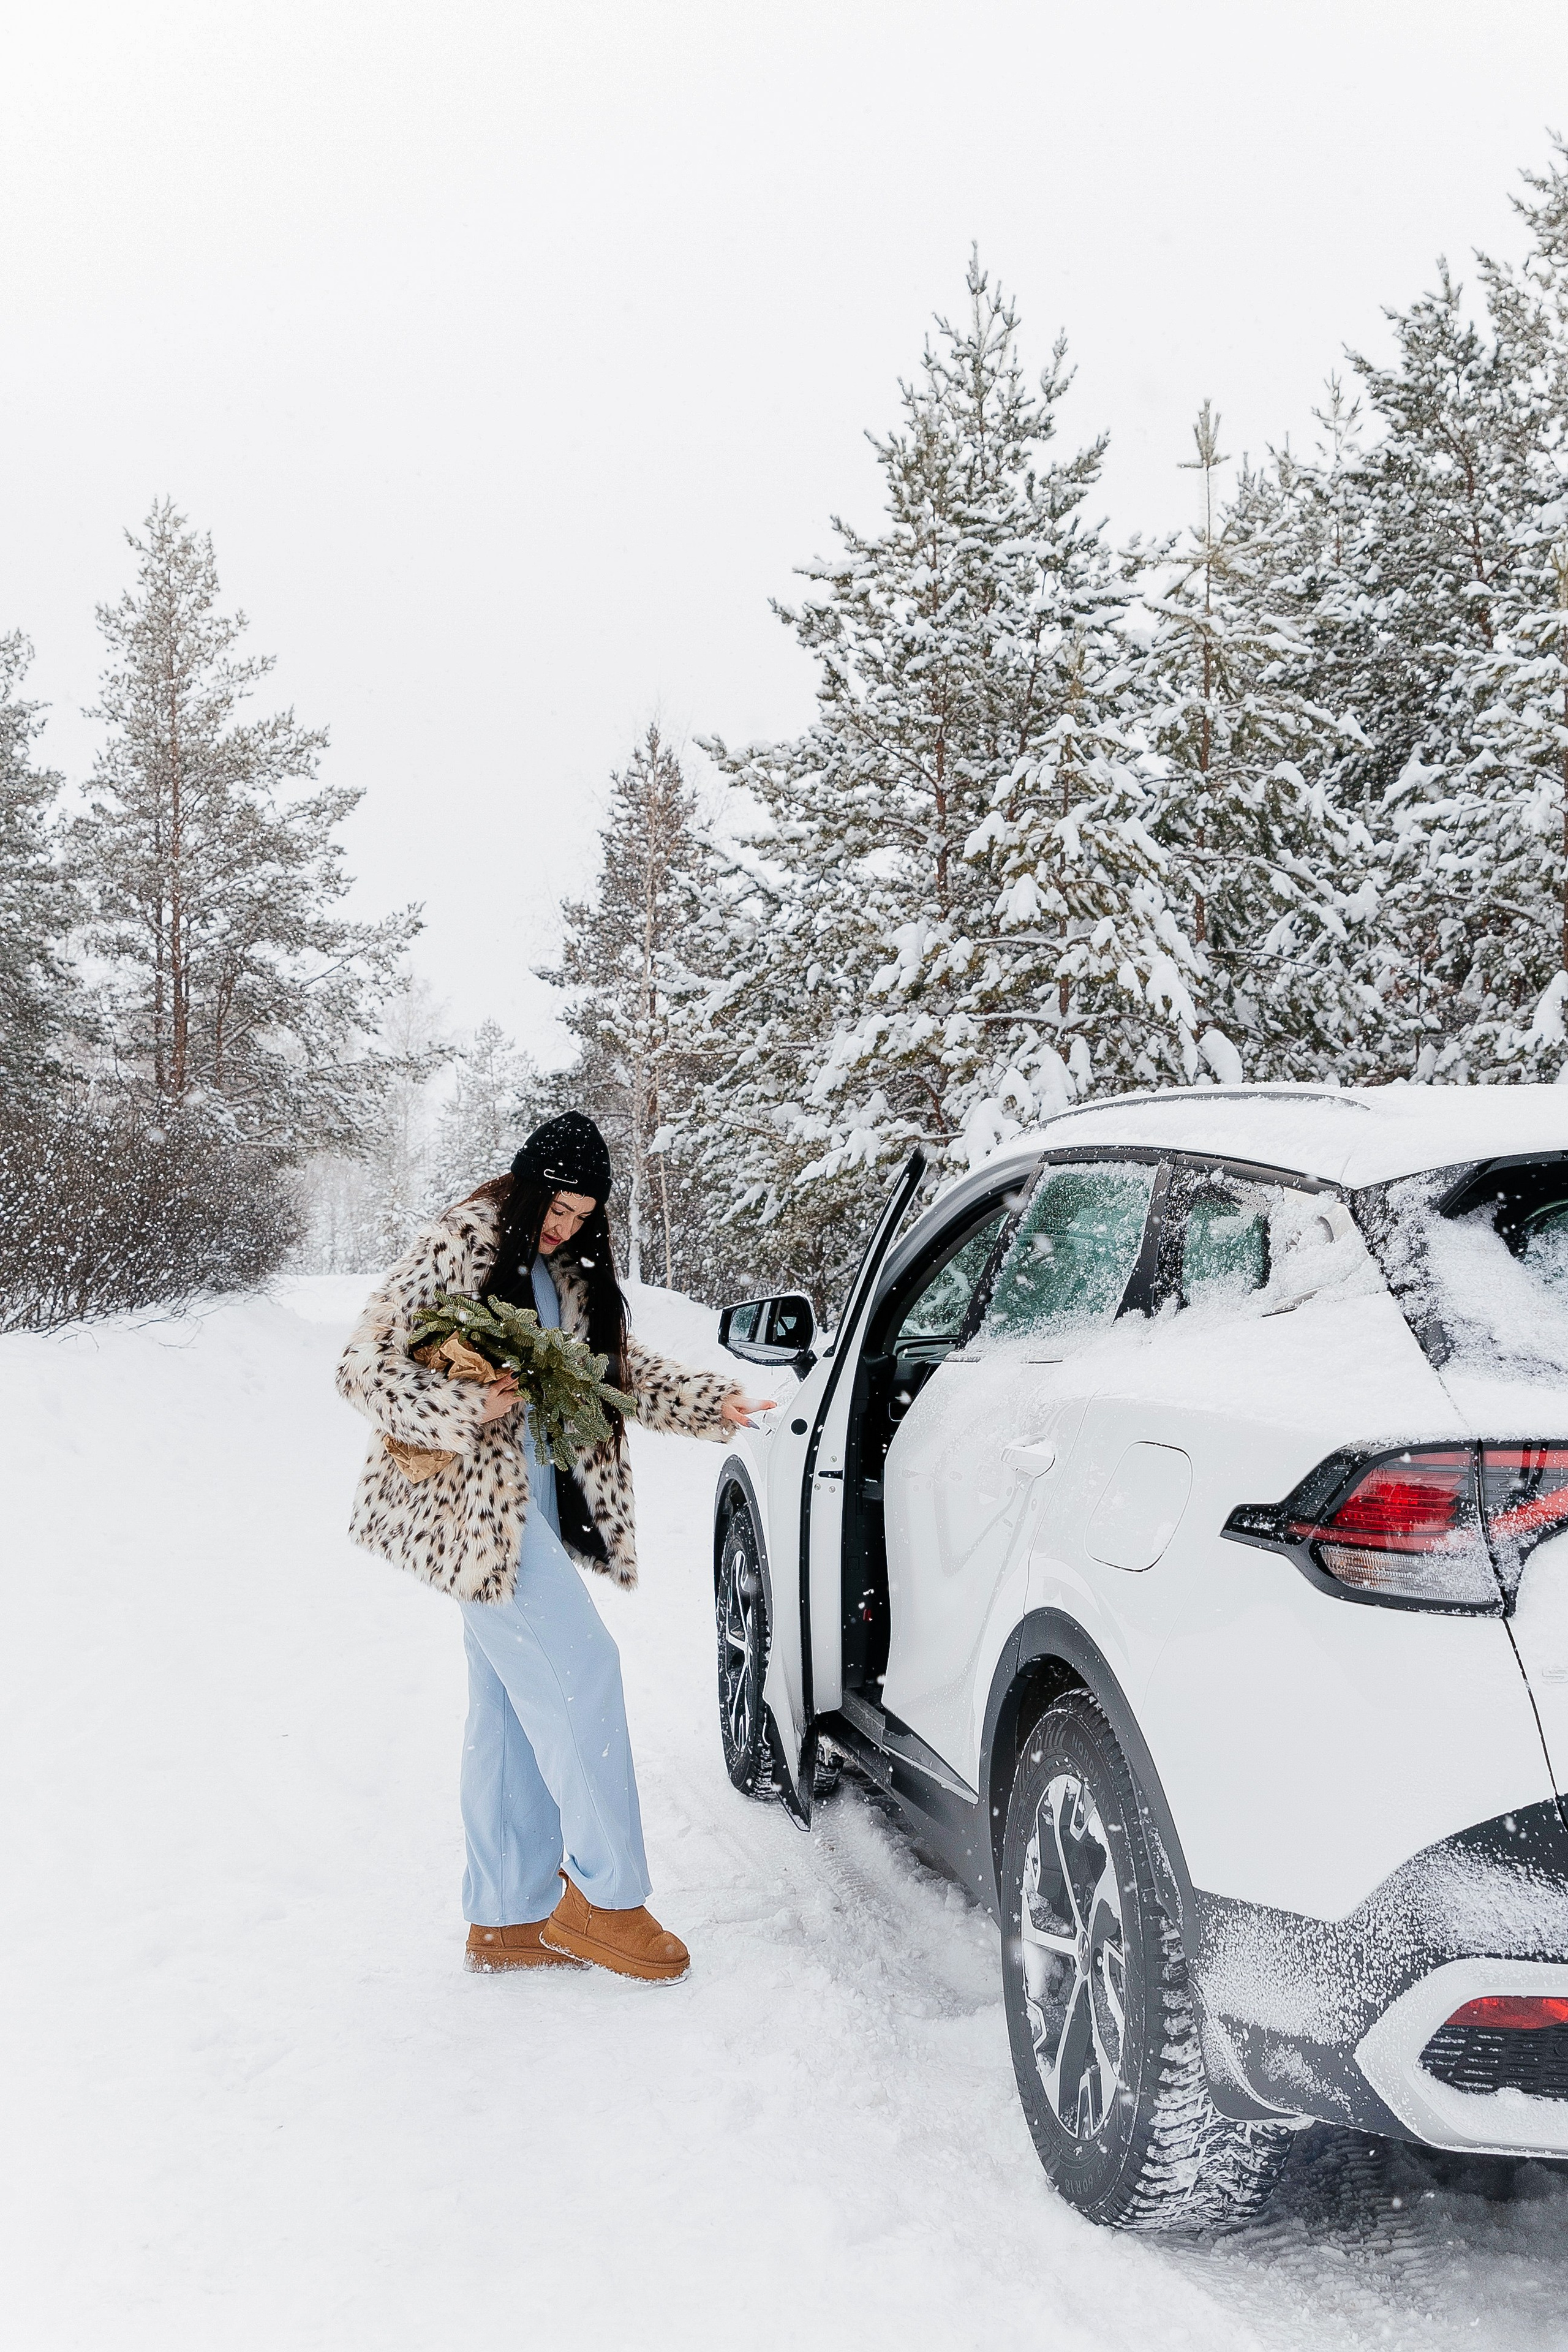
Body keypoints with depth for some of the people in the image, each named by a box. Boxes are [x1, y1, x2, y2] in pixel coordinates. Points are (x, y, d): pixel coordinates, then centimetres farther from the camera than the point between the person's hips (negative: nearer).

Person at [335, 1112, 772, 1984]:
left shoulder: (573, 1273, 13)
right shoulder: (460, 1249, -12)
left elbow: (623, 1371, 20)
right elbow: (366, 1368, -16)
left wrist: (708, 1403, 5)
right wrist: (466, 1406, -29)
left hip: (533, 1504, 9)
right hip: (468, 1502, -9)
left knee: (515, 1706, 10)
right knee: (581, 1665, -13)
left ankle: (508, 1916, 18)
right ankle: (605, 1895, -3)